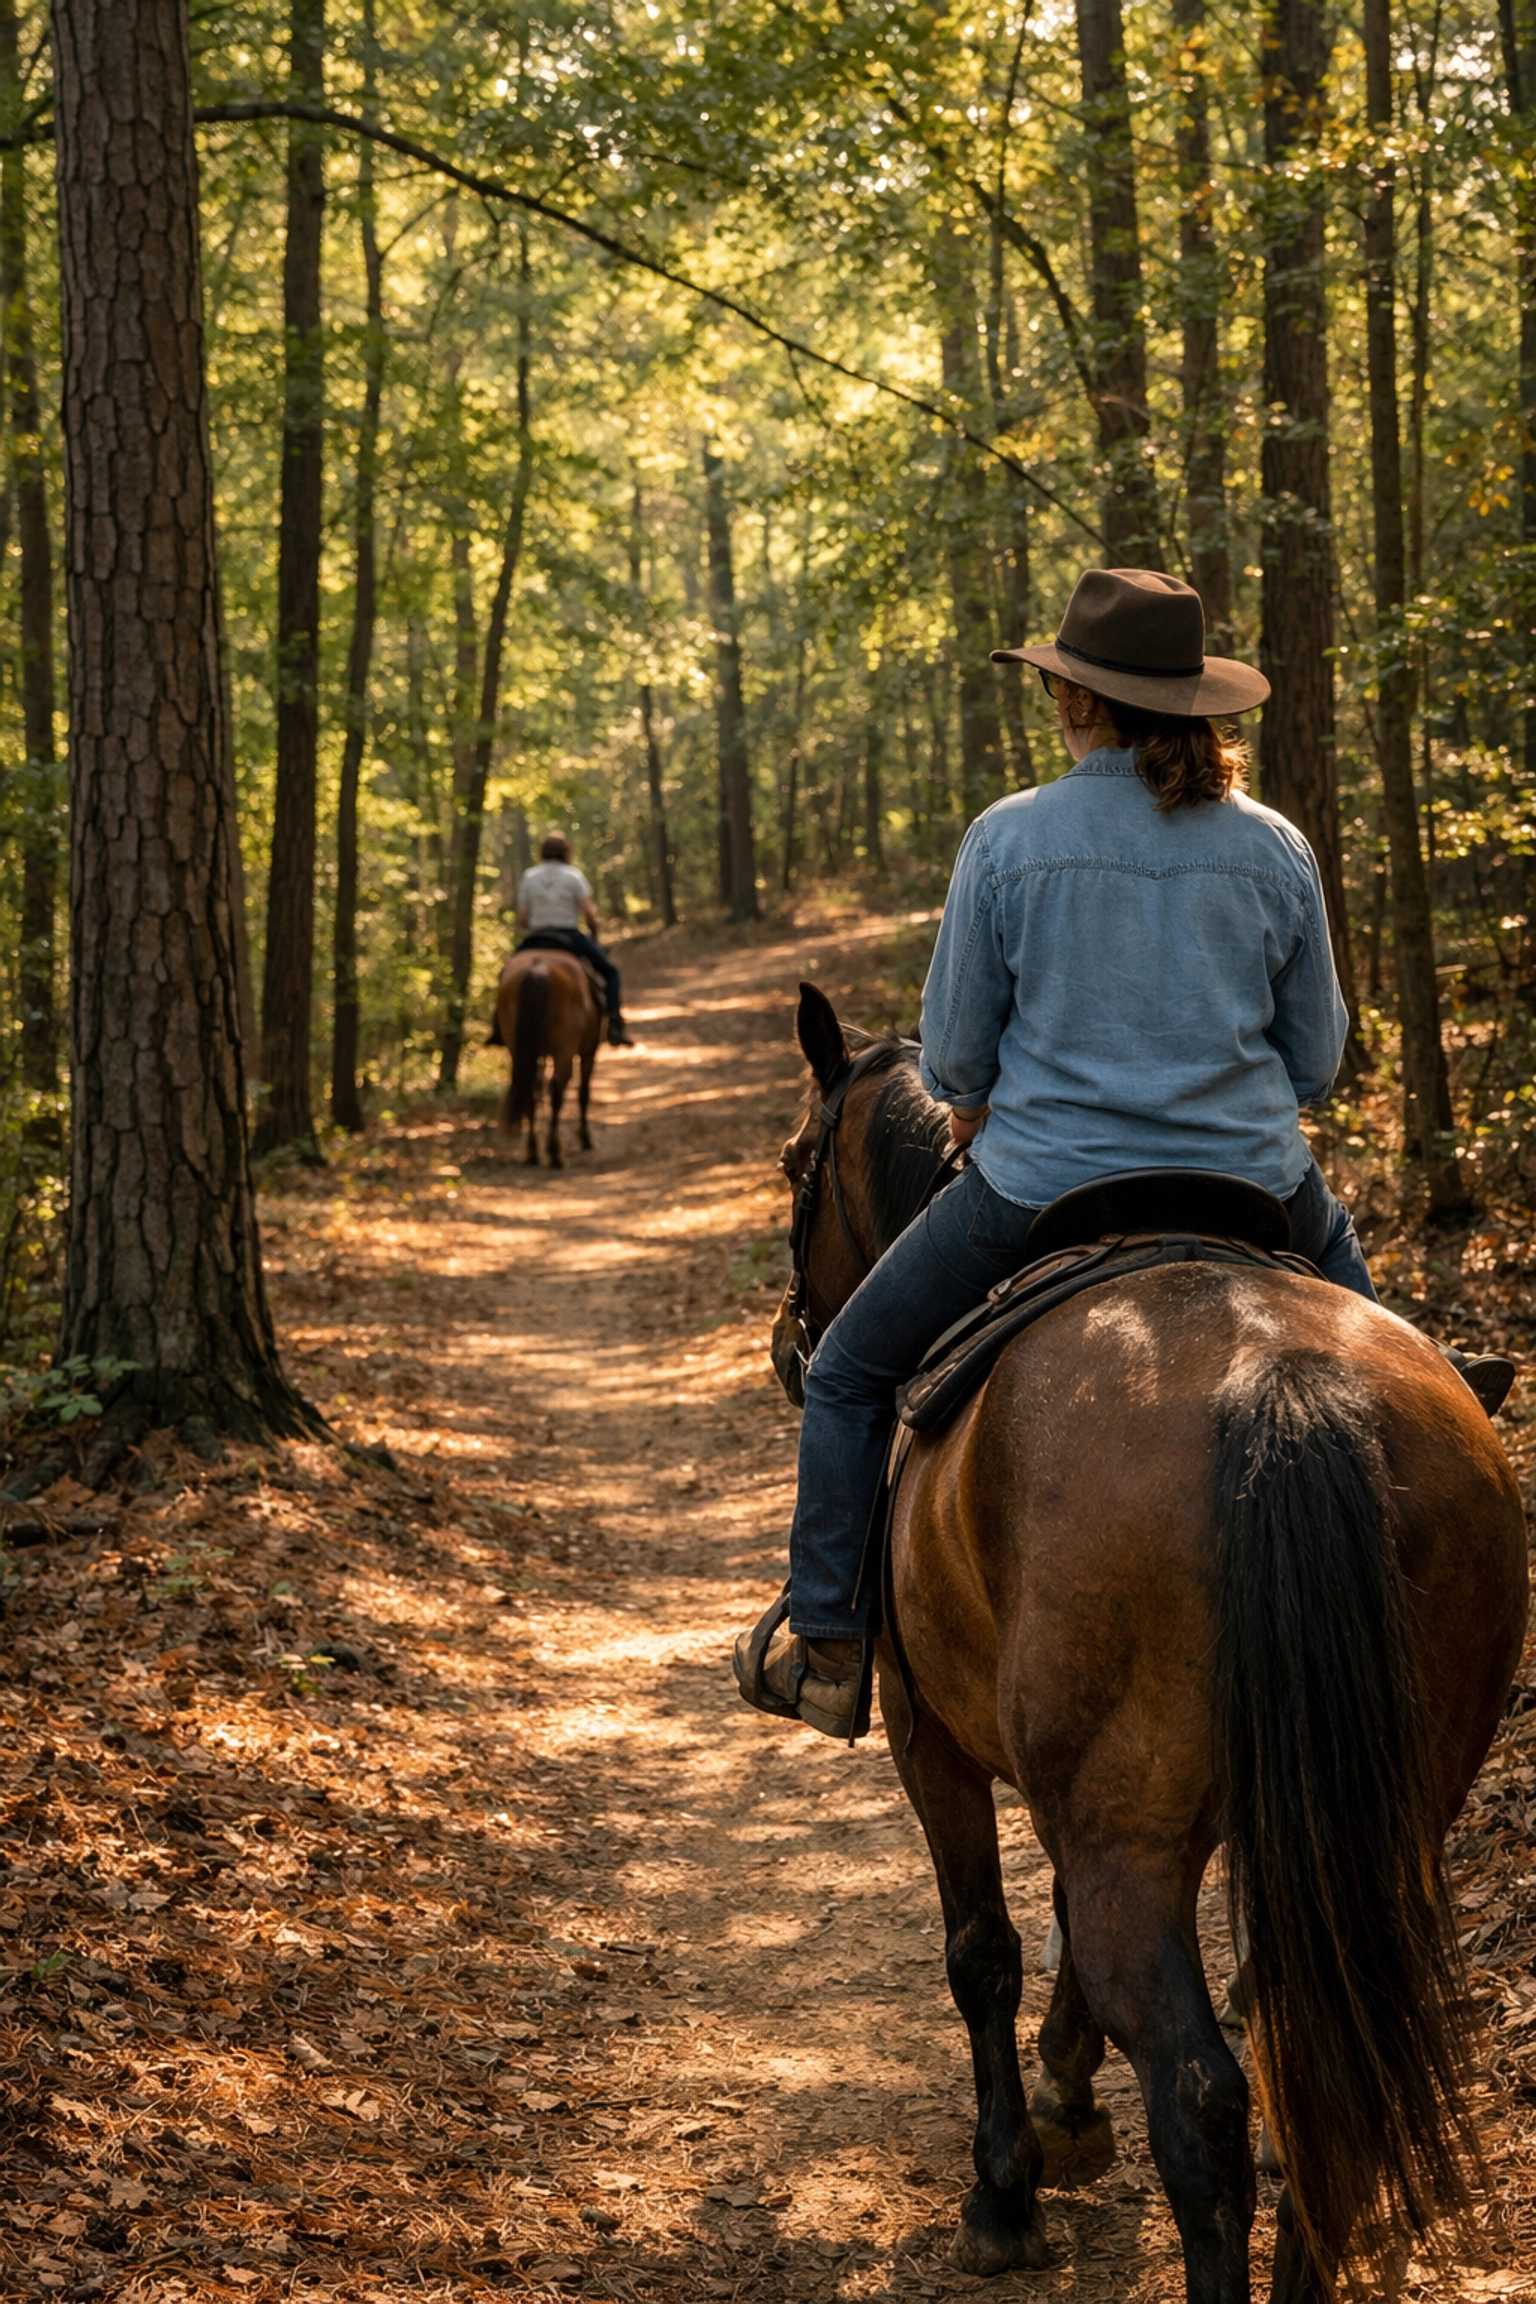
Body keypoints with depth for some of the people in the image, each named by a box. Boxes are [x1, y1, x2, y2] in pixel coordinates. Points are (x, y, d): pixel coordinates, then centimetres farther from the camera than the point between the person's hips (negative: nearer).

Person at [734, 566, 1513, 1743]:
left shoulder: (1008, 839, -11)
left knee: (850, 1374, 19)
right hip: (1249, 1189, 3)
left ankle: (830, 1648, 18)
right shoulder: (1275, 849, -2)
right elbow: (1317, 1059, 6)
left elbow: (952, 1058, -4)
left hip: (1039, 1189, -3)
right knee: (1332, 1241, 41)